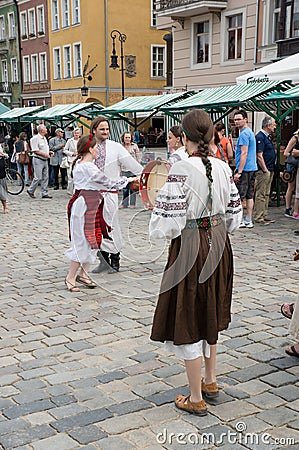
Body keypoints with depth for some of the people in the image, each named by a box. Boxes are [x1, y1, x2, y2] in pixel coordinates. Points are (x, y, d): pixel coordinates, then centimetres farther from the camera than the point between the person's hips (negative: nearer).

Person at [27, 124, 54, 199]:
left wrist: (49, 152, 8)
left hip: (45, 160, 9)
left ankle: (44, 193, 12)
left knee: (45, 177, 7)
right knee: (38, 178, -7)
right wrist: (45, 154, -18)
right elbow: (35, 151, -17)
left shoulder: (44, 138, 15)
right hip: (38, 160, -8)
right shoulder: (35, 138, -13)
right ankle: (30, 191, 10)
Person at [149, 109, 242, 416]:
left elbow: (169, 223, -21)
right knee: (210, 315, 22)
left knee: (188, 320, 6)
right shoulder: (223, 168, 0)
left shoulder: (182, 170, -20)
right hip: (218, 245, 7)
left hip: (190, 248, -7)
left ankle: (196, 399, 17)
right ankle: (210, 382, 37)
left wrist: (157, 204, -2)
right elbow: (234, 214, 7)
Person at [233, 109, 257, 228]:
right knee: (249, 195, 10)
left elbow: (244, 153, -19)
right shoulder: (250, 132, 18)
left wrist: (239, 172, -20)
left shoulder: (244, 134, -13)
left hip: (244, 169, -10)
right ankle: (248, 220, 13)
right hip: (252, 168, 10)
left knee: (239, 196, -6)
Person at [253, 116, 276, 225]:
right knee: (260, 195, -6)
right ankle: (258, 217, -3)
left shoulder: (267, 136, 17)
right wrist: (265, 170, -18)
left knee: (266, 194, 14)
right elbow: (259, 156, -19)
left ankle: (264, 216, 20)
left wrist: (272, 169, 18)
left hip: (269, 170, 10)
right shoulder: (260, 137, -14)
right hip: (263, 171, -10)